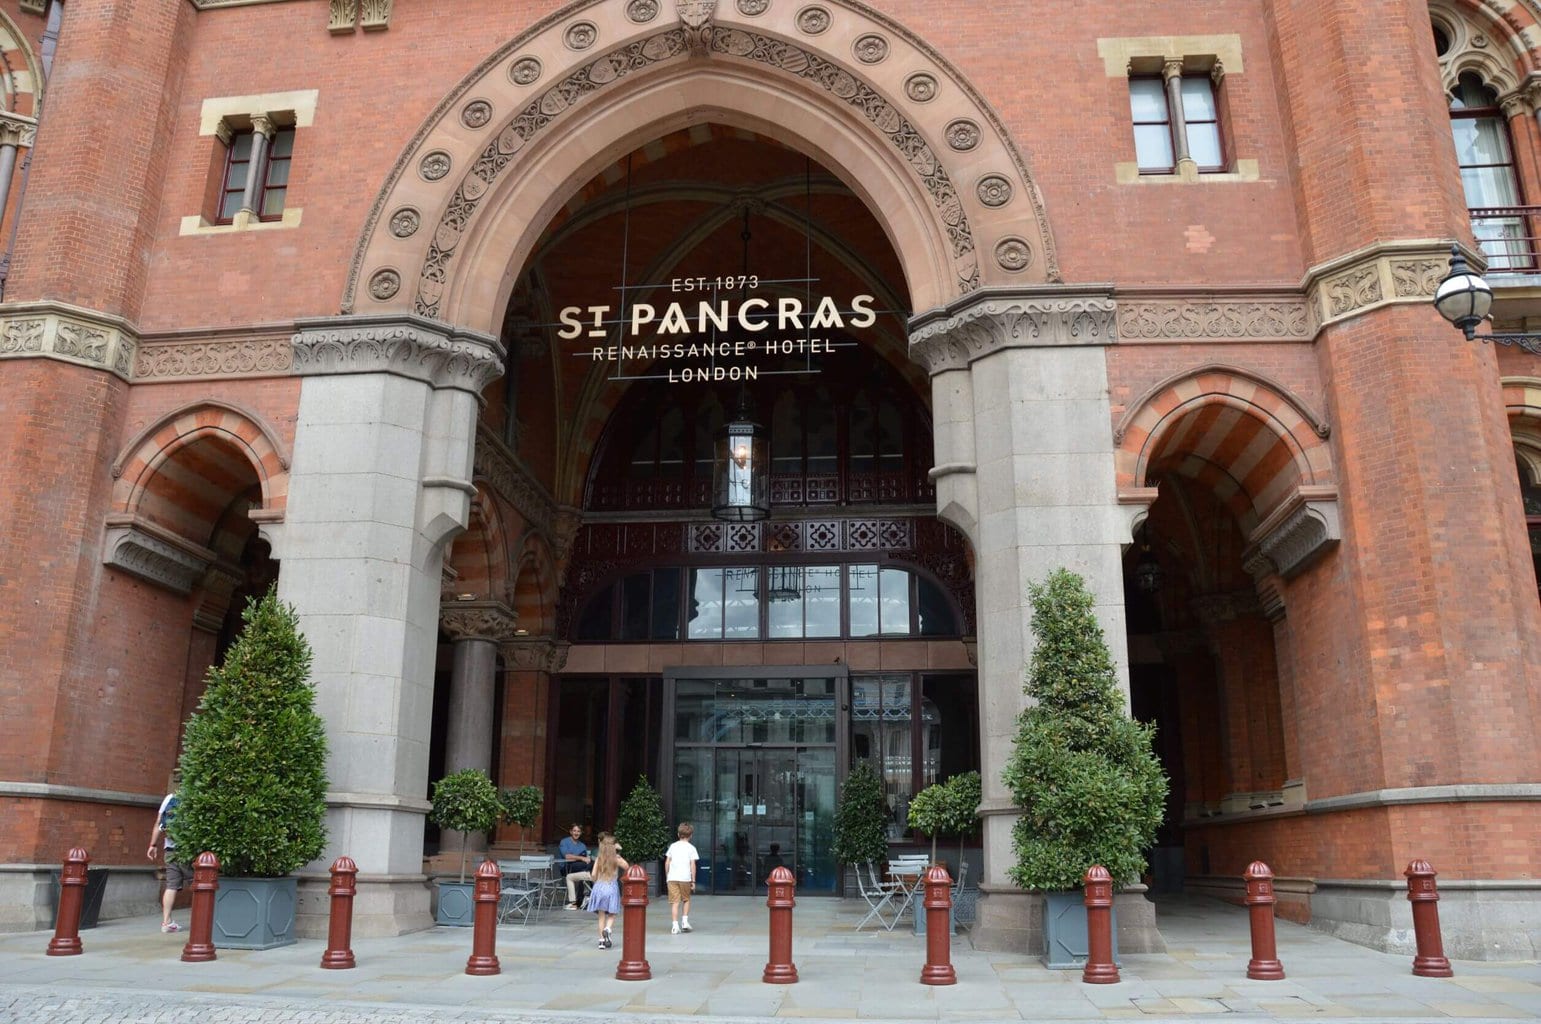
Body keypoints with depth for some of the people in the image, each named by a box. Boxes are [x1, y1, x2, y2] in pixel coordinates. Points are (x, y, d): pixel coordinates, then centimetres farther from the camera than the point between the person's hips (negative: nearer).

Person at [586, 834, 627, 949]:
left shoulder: (598, 859, 0)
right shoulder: (616, 859, -5)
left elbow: (594, 875, -3)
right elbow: (627, 867, 6)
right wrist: (619, 854, 9)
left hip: (599, 887, 2)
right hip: (612, 887, -2)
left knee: (601, 915, 9)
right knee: (612, 914, 8)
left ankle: (602, 940, 6)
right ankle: (607, 929, -21)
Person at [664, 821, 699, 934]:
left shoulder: (673, 846, 10)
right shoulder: (691, 848, 2)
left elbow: (667, 863, 8)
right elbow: (692, 865, -3)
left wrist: (667, 876, 18)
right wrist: (693, 881, 1)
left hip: (672, 878, 2)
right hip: (685, 878, -2)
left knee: (675, 902, 2)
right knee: (686, 900, 19)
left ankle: (675, 926, -4)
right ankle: (685, 921, 11)